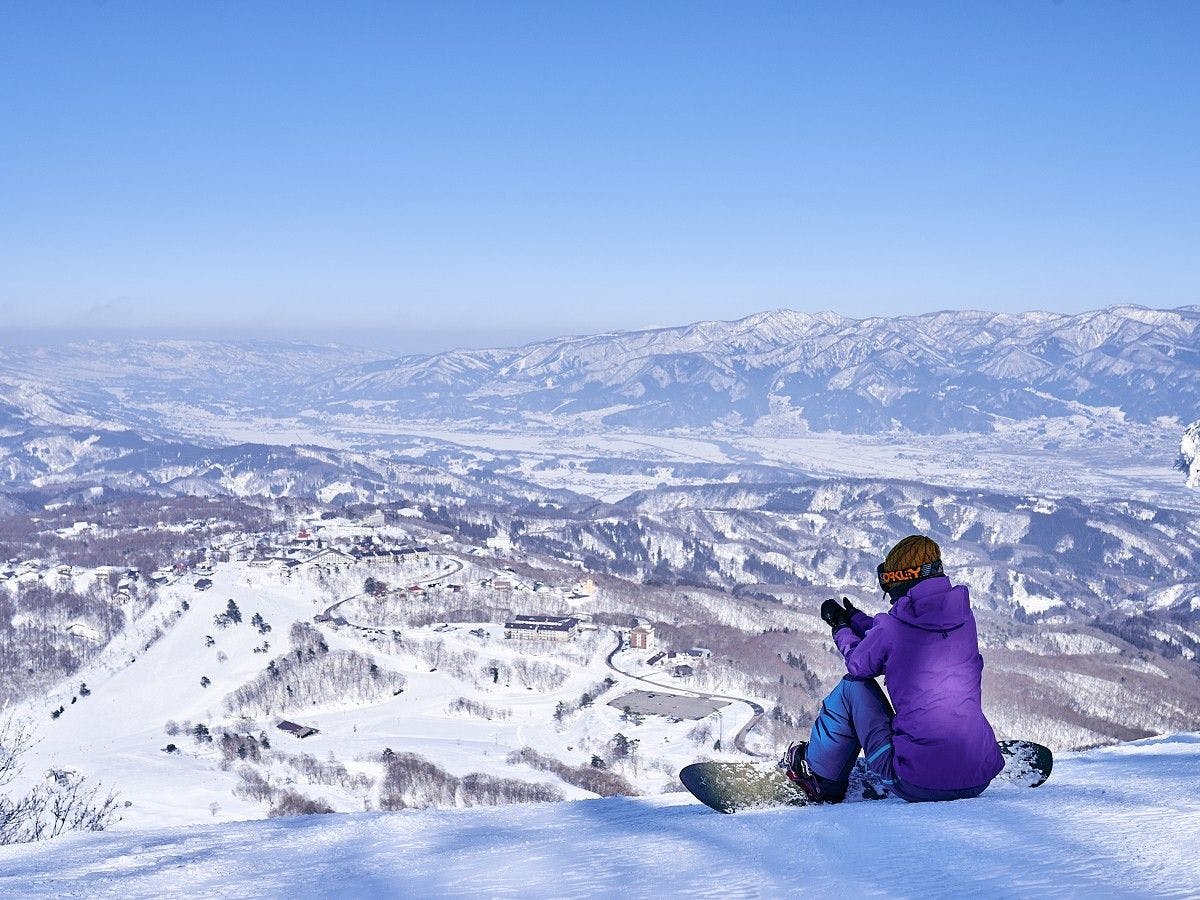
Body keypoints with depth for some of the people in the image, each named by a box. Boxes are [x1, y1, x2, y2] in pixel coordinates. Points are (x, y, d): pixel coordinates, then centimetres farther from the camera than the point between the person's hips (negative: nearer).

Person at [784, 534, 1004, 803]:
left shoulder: (890, 627, -9)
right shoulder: (964, 616, 5)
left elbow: (859, 664, 13)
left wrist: (841, 629, 33)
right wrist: (855, 619, 36)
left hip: (917, 785, -5)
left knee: (853, 685, 16)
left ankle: (821, 778, 31)